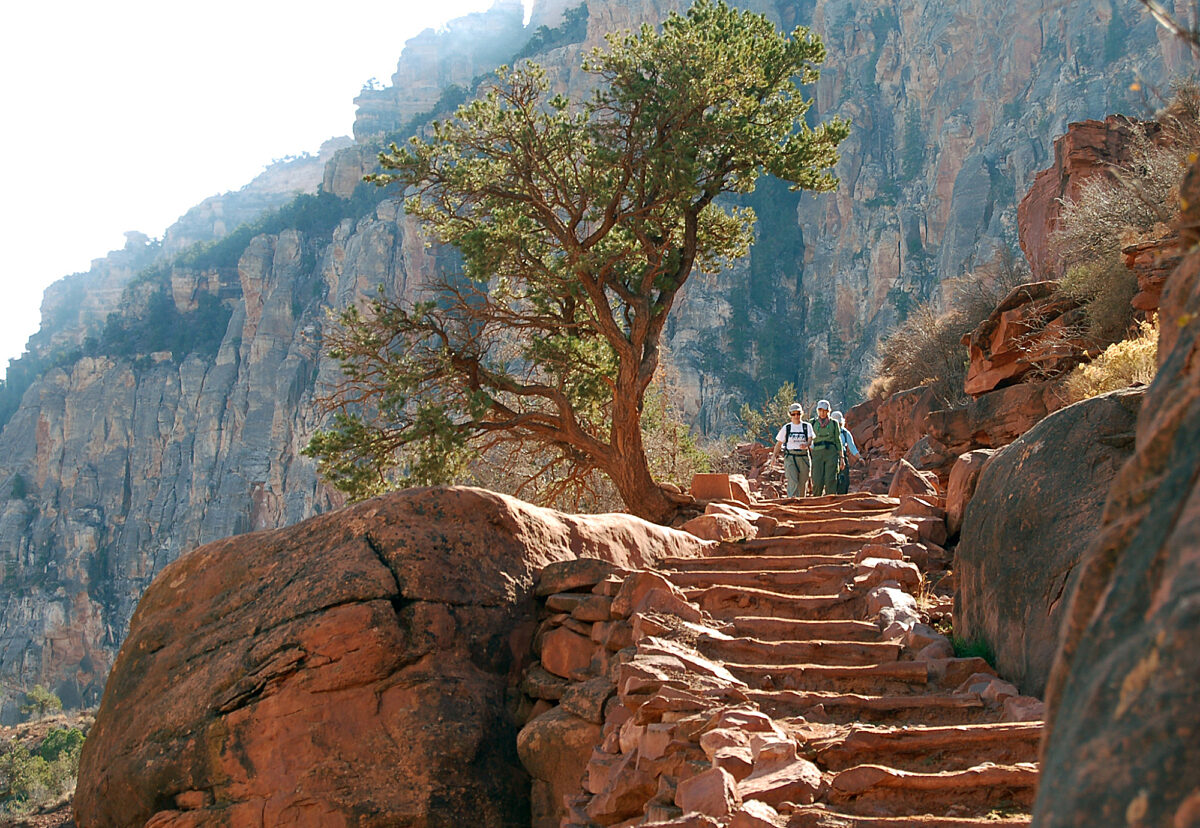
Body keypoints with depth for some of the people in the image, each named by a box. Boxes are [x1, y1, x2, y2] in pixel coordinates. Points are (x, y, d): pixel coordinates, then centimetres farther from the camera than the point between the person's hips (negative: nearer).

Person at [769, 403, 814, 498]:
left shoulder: (807, 426, 7)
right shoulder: (786, 427, 9)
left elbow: (810, 440, -7)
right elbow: (779, 443, 13)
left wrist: (806, 444, -29)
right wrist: (774, 455, 1)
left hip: (803, 457, 1)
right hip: (790, 457, -1)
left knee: (802, 484, 4)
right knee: (793, 482, -16)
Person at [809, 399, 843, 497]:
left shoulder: (834, 423, 9)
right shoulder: (813, 423, 12)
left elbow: (838, 441, 11)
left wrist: (841, 458, 5)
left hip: (831, 453, -1)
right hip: (817, 454, 1)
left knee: (830, 480, -10)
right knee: (817, 481, -9)